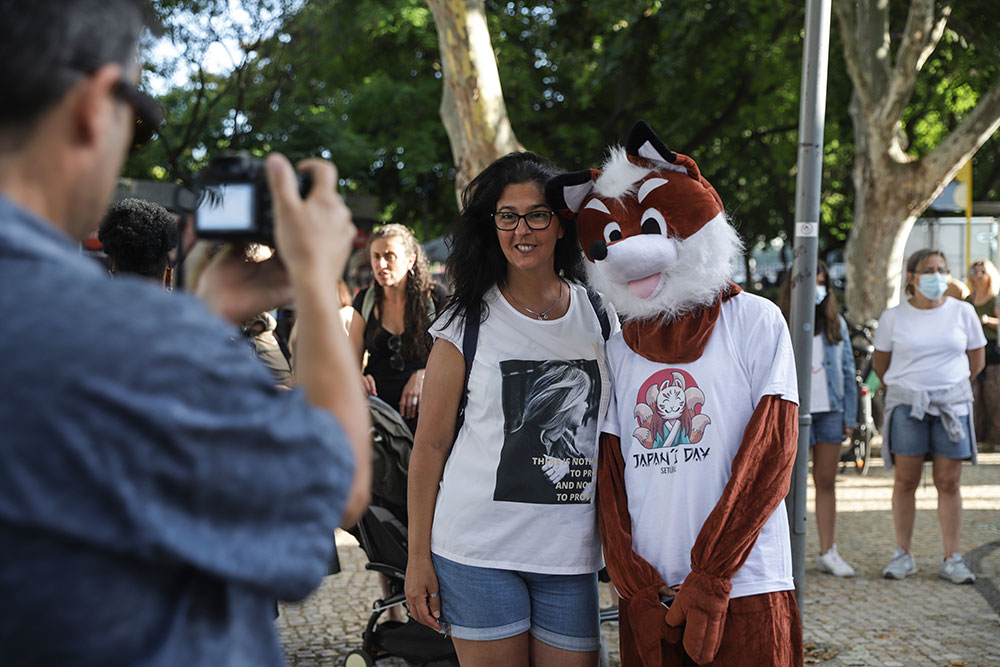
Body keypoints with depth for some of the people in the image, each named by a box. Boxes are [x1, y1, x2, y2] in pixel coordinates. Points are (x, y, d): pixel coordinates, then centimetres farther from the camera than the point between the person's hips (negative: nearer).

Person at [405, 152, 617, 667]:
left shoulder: (600, 316, 6)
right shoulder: (468, 322, -2)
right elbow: (429, 445, 0)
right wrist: (418, 557, -2)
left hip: (571, 555, 2)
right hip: (478, 550, -2)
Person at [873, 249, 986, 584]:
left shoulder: (962, 312, 3)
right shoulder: (893, 317, 2)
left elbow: (976, 360, 13)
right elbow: (880, 363, 13)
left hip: (952, 405, 1)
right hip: (907, 406, 0)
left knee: (949, 482, 0)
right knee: (905, 481, 1)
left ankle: (952, 559, 6)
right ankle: (903, 555, 10)